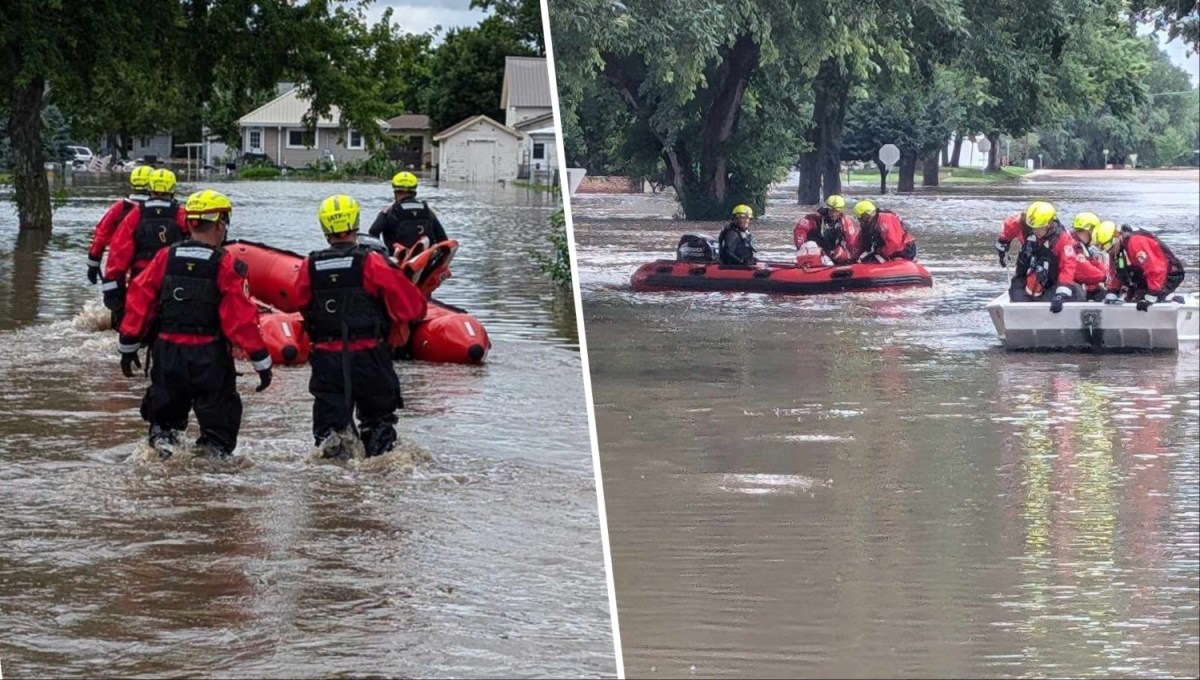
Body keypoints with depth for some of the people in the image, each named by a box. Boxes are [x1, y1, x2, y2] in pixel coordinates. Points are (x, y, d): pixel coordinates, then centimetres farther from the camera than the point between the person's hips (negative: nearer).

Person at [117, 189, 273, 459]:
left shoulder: (165, 257, 1)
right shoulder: (226, 265, -10)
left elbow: (138, 301, 3)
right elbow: (242, 318, -11)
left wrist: (128, 346, 12)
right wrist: (261, 361, -5)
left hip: (166, 353, 3)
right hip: (209, 356, -3)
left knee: (165, 410, 21)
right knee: (219, 416, 8)